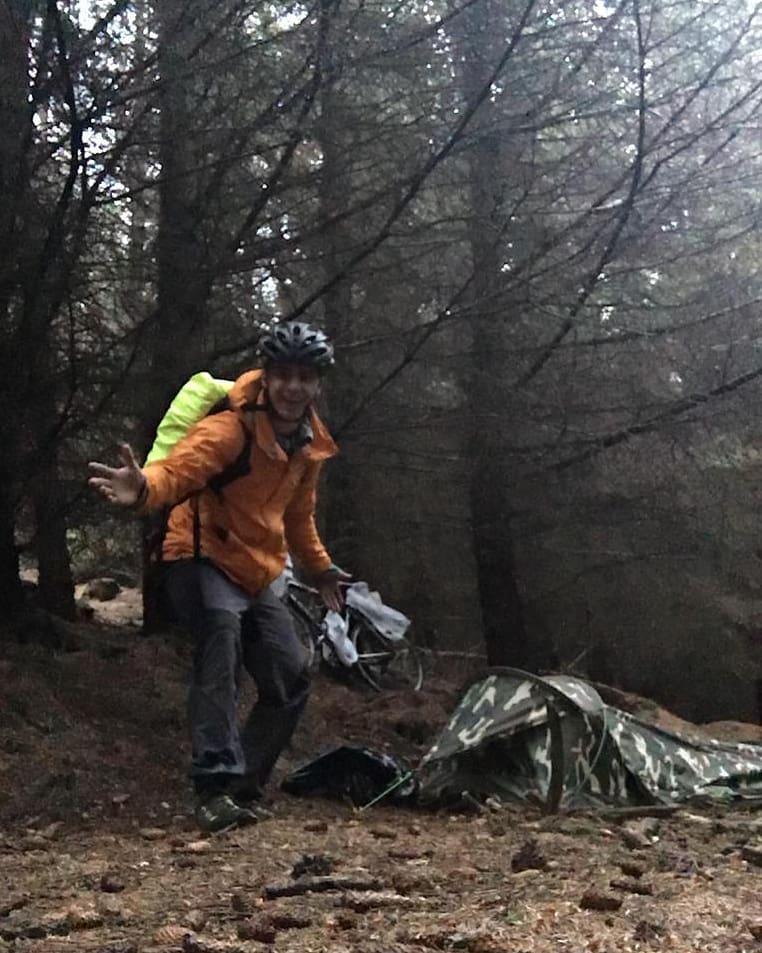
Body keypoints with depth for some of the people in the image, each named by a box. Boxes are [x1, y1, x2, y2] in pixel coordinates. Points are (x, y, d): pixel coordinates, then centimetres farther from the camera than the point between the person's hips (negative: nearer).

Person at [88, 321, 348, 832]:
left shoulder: (308, 443, 3)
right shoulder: (232, 427, -22)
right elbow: (178, 469, -41)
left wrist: (322, 569, 28)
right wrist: (144, 489, -63)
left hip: (257, 574, 8)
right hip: (204, 561, -8)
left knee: (292, 678, 4)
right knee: (222, 628, -36)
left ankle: (241, 789, 17)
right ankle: (216, 787, -39)